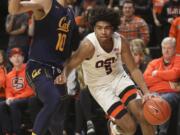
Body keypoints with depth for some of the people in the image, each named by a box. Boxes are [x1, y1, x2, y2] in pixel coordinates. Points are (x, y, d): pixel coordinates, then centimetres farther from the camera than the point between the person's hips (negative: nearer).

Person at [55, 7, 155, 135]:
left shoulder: (120, 41, -16)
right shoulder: (89, 45, -29)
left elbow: (134, 70, -8)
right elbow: (70, 65, -24)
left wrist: (146, 92, -19)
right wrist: (64, 76, -48)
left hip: (119, 77, 4)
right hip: (100, 86, -4)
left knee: (142, 114, -13)